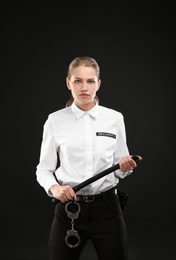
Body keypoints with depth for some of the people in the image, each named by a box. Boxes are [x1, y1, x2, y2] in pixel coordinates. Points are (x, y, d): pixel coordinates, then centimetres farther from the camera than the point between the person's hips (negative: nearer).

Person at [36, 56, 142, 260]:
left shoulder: (115, 118, 1)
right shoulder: (55, 121, -2)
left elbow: (119, 168, 8)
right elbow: (44, 169, 2)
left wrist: (125, 167, -15)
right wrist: (54, 187, -18)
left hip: (106, 208, 1)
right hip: (68, 209, 0)